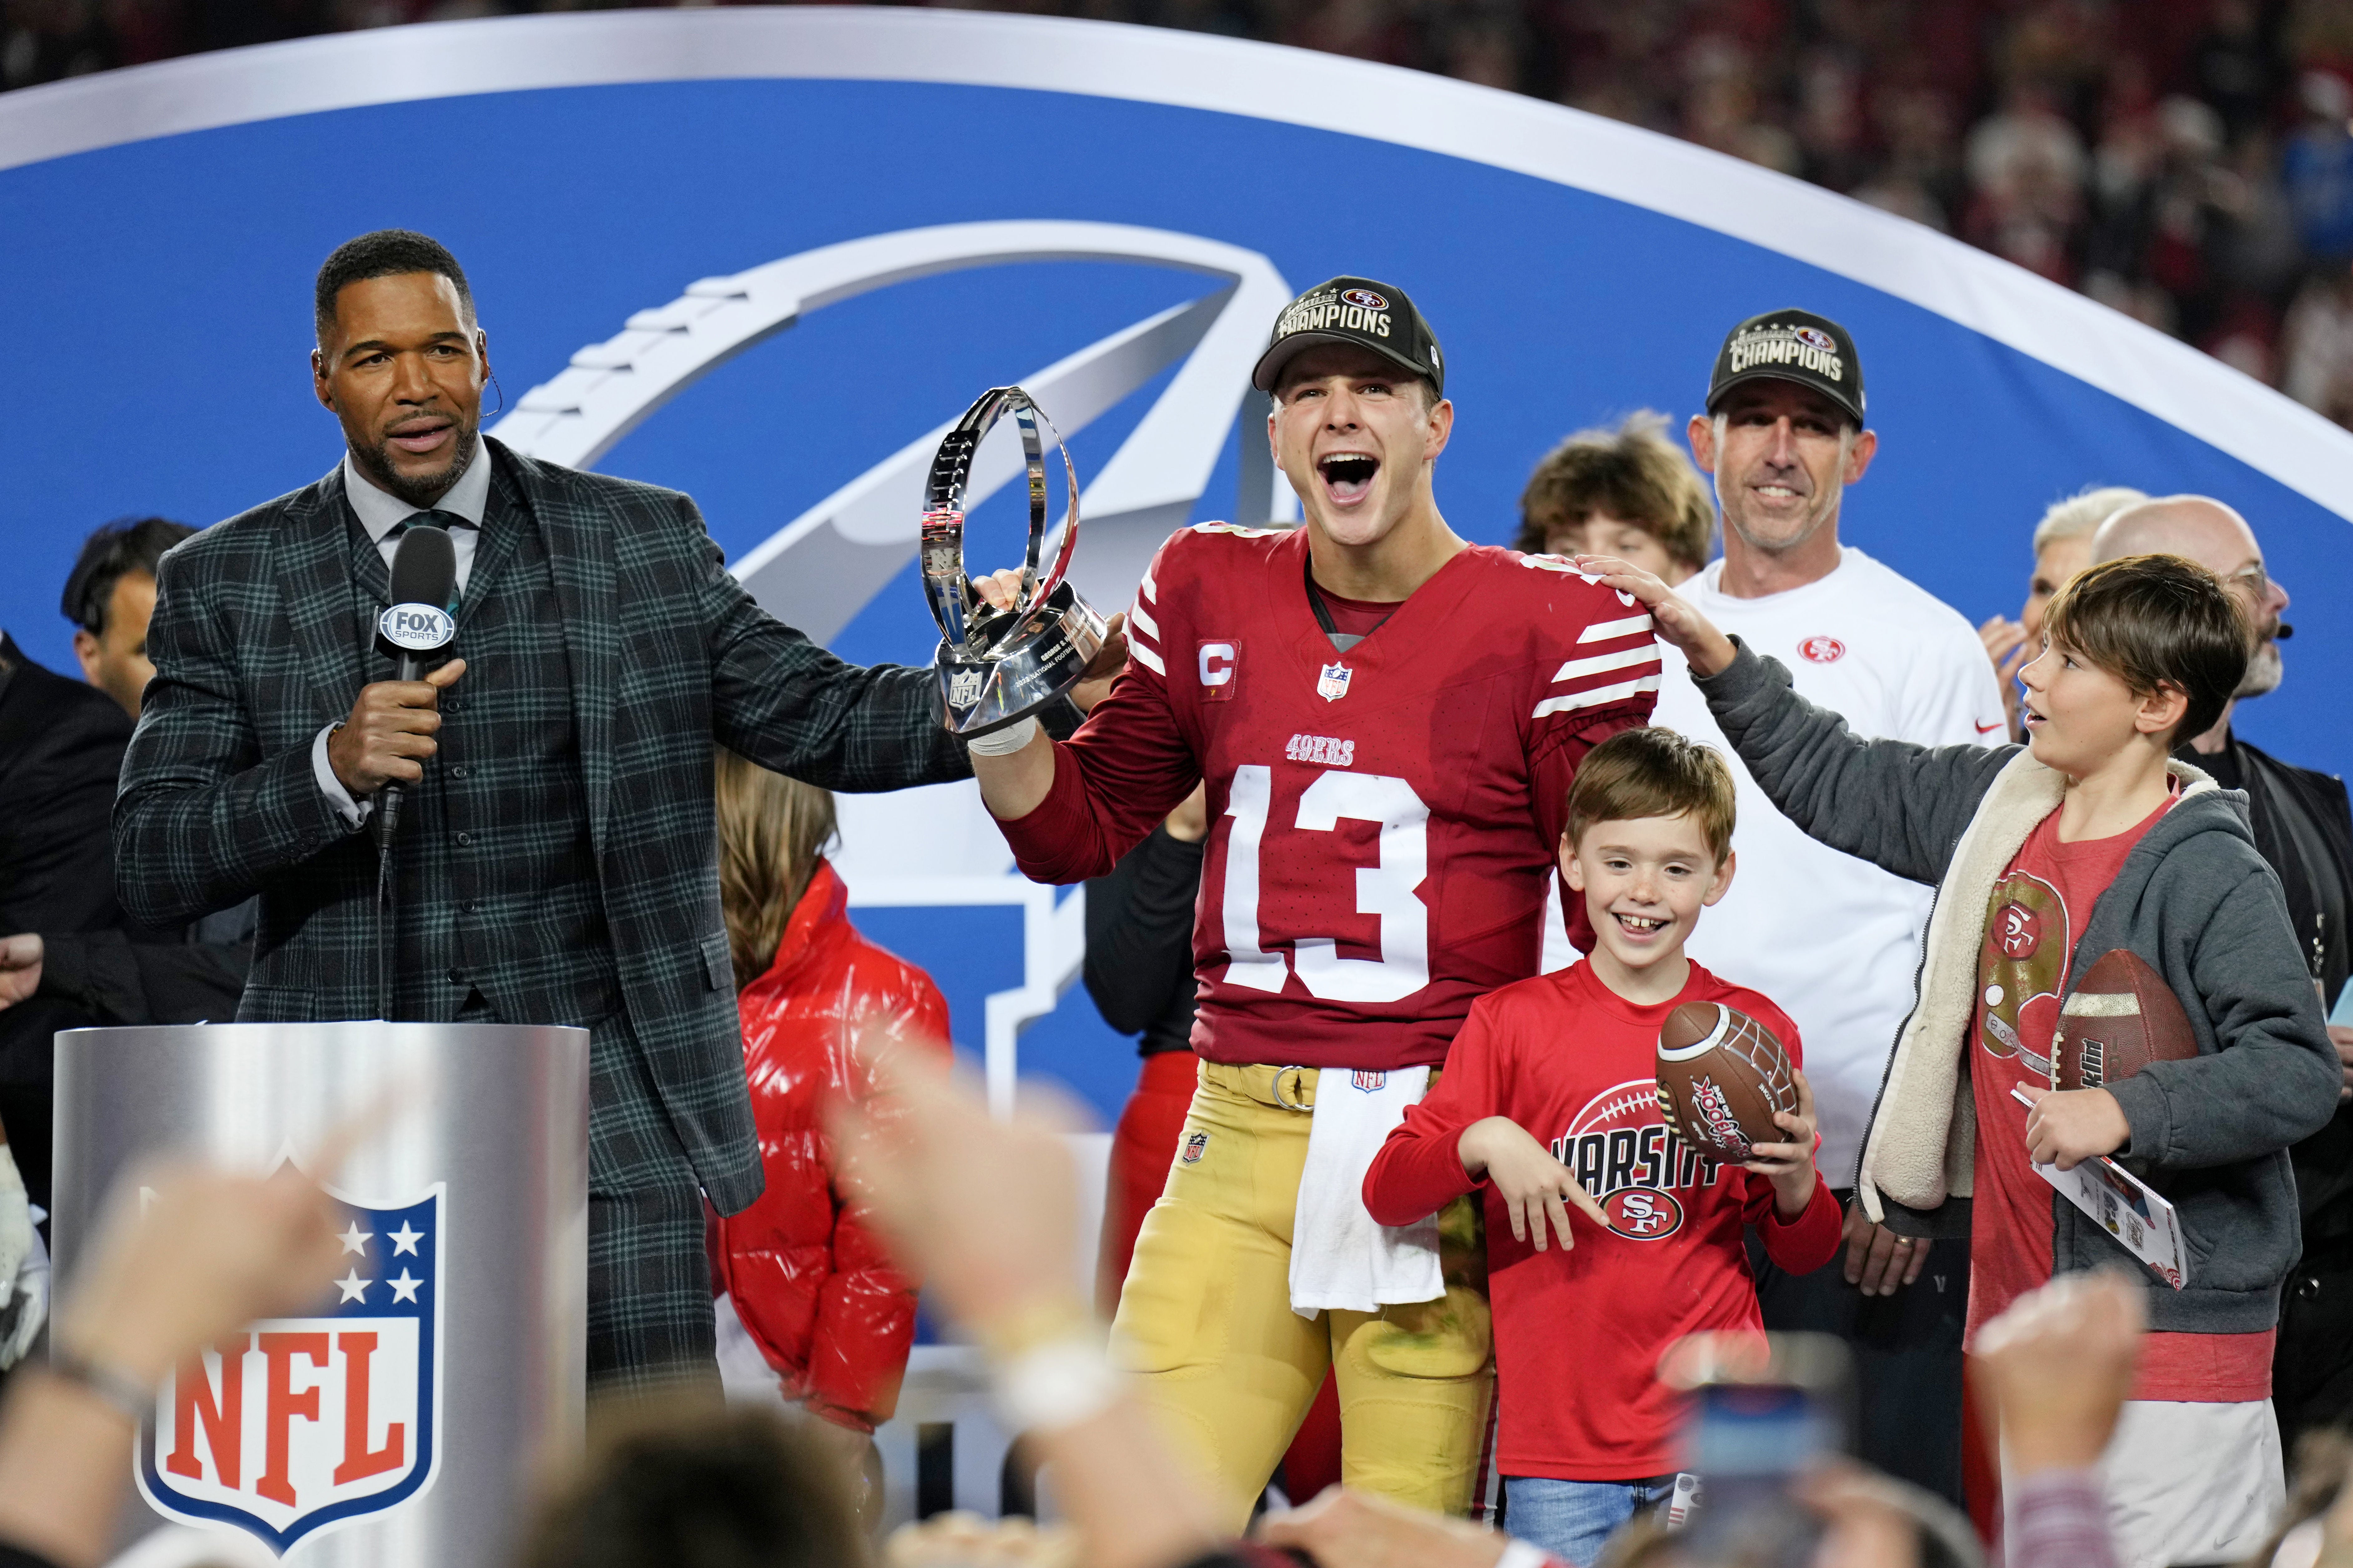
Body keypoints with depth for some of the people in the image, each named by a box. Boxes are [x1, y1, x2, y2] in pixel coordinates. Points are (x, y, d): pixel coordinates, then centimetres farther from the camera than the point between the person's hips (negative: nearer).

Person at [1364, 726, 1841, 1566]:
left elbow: (1806, 1256, 13)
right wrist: (1485, 1140, -19)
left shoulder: (1758, 1032, 7)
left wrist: (1796, 1183, -8)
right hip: (1561, 1442, -1)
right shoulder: (1513, 1022, 2)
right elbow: (1386, 1192, -2)